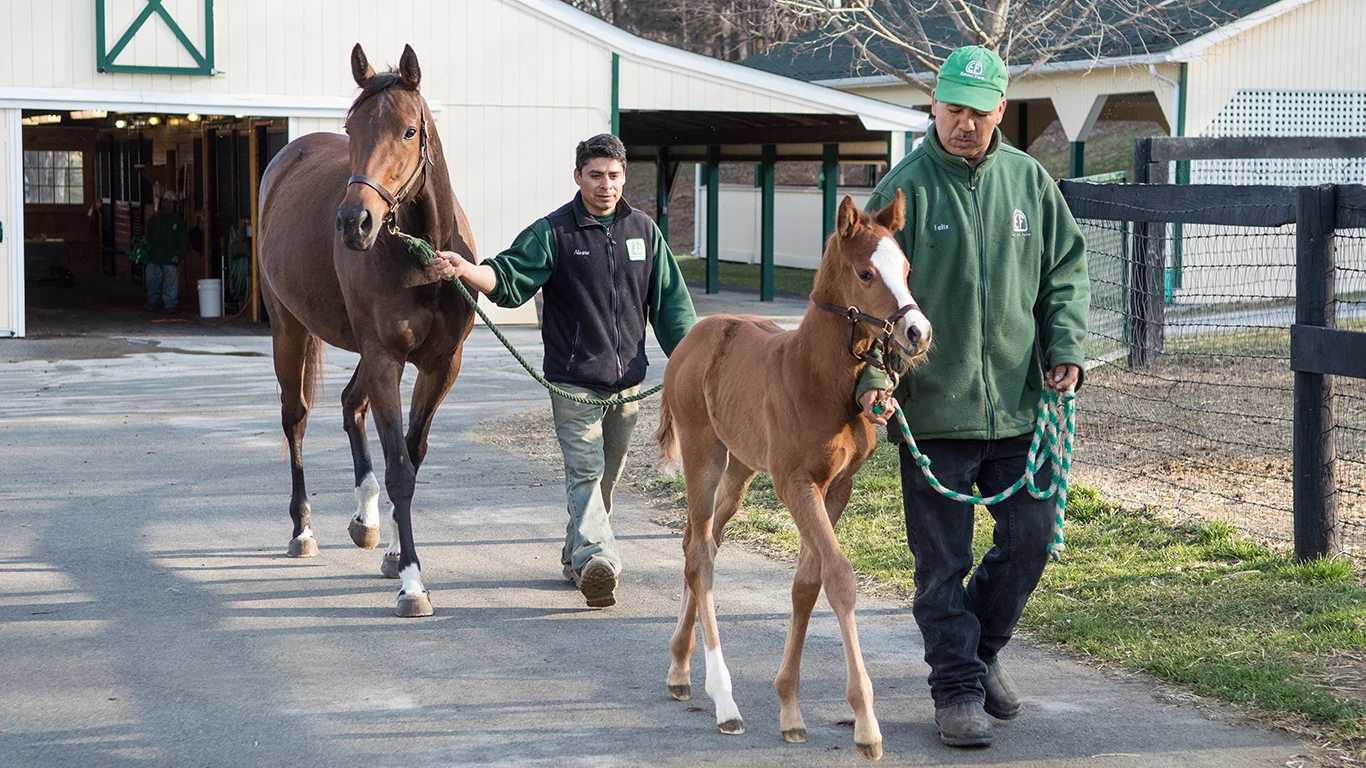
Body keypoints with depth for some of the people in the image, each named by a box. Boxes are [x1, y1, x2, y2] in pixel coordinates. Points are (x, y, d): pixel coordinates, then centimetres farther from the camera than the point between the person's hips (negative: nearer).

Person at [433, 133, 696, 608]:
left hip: (628, 380, 5)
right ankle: (595, 558, -27)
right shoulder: (553, 232, -5)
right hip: (574, 381, -5)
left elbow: (670, 302, 11)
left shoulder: (644, 231, 7)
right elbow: (509, 279, -15)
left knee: (607, 473, 14)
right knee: (584, 469, -14)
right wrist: (466, 270, -34)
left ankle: (576, 554, 29)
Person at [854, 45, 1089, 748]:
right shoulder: (905, 187, -5)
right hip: (931, 405, -3)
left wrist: (1065, 347, -1)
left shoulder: (1029, 181, 6)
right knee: (942, 558, 4)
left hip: (1018, 401, 4)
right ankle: (957, 688, 15)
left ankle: (981, 647, 32)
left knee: (1031, 537, 9)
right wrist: (873, 372, -21)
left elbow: (1065, 271, 13)